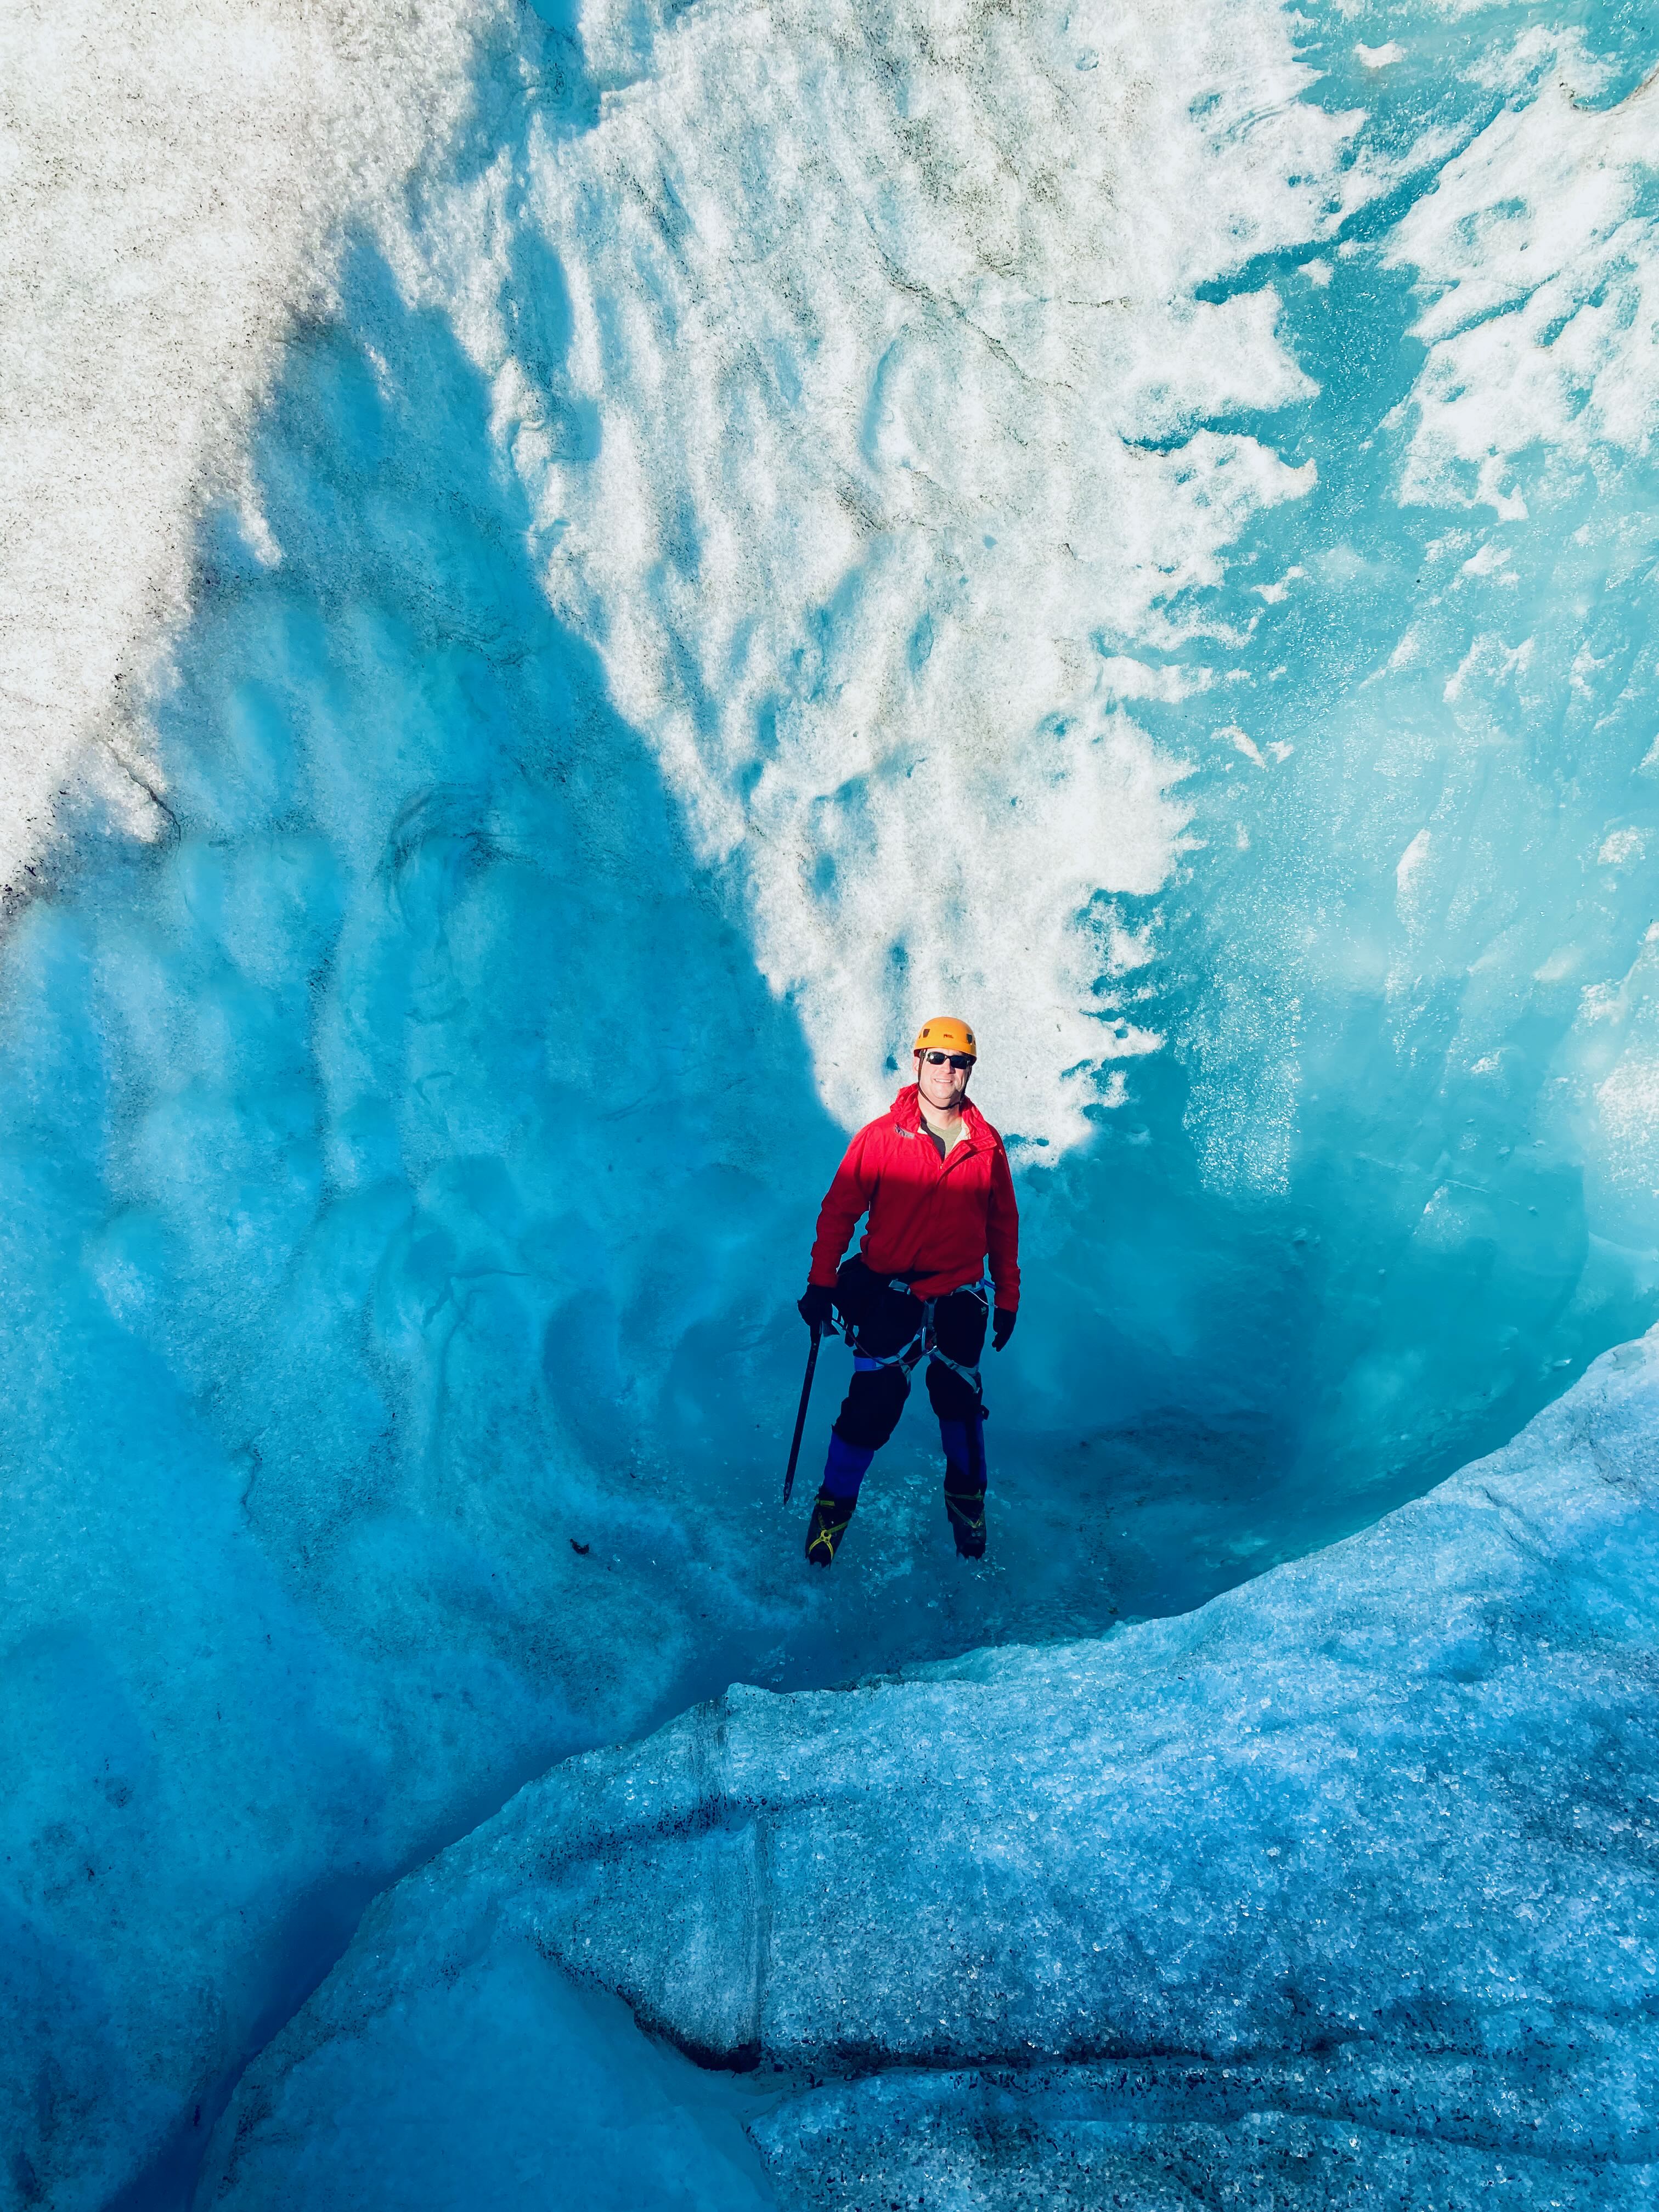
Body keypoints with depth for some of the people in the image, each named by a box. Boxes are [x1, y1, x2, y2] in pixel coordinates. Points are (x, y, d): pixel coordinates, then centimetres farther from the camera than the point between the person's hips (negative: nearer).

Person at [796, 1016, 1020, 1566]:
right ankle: (835, 1501, 10)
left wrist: (1008, 1299, 13)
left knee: (959, 1399, 3)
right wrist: (821, 1283, -6)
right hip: (888, 1292, -2)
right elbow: (838, 1211, -2)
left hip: (960, 1298, 2)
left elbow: (1004, 1226, 12)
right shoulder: (880, 1137, -5)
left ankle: (966, 1498, 29)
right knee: (874, 1402, -11)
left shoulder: (987, 1145, 4)